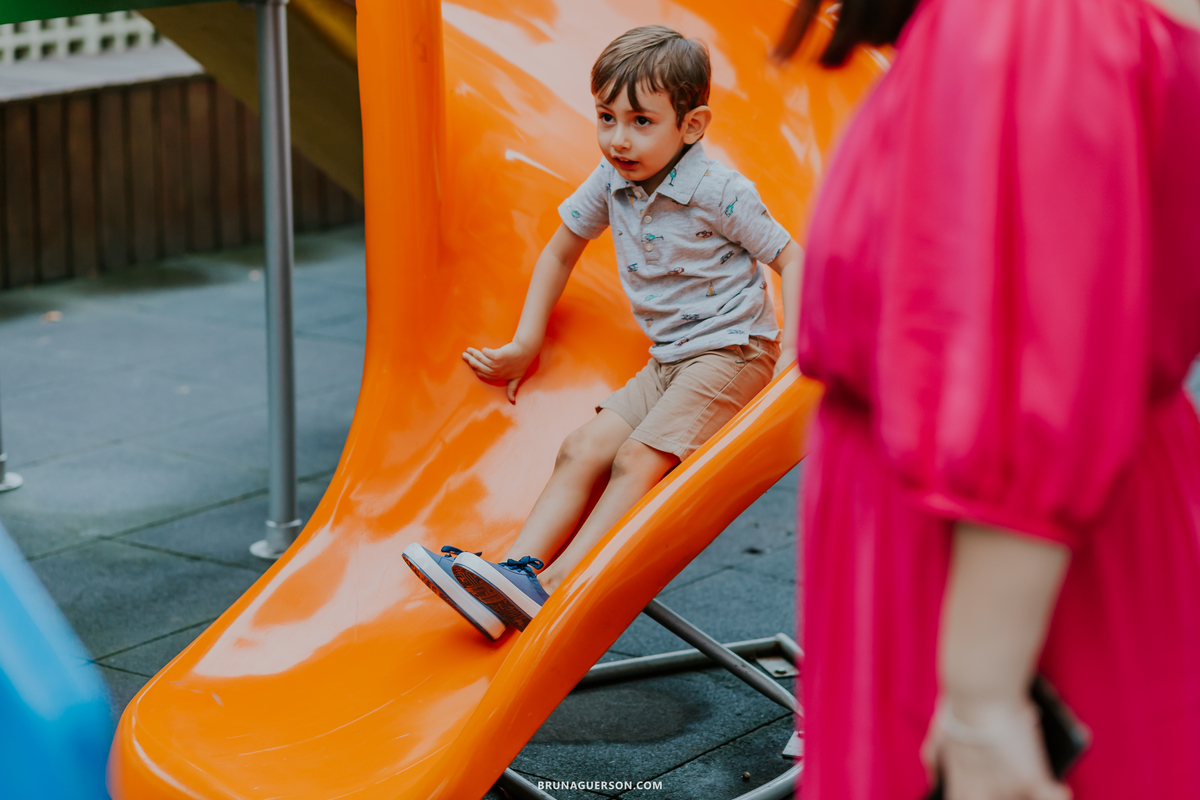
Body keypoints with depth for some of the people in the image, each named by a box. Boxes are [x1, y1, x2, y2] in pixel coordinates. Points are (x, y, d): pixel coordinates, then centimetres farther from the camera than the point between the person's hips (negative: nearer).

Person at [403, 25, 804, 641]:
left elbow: (792, 258, -10)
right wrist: (524, 346, 16)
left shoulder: (719, 194, -15)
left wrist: (793, 349, -23)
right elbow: (560, 250, 18)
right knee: (584, 448, -12)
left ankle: (547, 589, -33)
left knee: (638, 458, -24)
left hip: (731, 352, -7)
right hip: (667, 360, 7)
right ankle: (519, 567, -24)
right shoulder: (611, 183, 3)